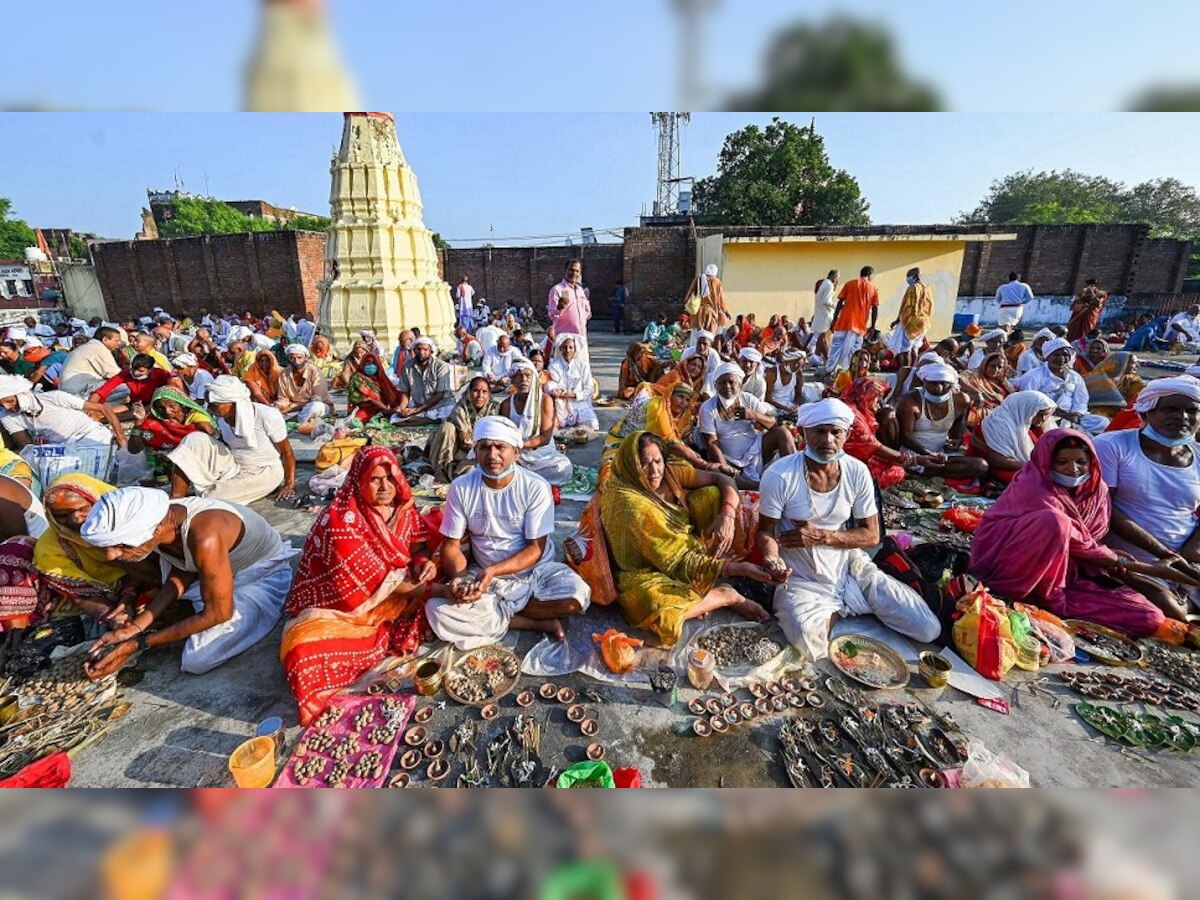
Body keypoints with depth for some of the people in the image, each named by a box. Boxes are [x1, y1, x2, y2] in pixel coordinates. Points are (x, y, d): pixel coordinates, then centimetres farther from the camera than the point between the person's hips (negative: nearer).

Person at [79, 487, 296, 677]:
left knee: (197, 661, -17)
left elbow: (218, 613, -26)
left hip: (264, 576, -7)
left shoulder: (204, 536, -38)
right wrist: (134, 627, -10)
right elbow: (180, 575, 2)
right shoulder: (159, 520, -16)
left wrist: (139, 643, -19)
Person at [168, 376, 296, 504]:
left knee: (211, 500, -24)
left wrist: (289, 485, -15)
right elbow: (224, 445, 13)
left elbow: (287, 453, -15)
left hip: (264, 472, -7)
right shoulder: (222, 418, -5)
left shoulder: (267, 416, -23)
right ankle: (175, 501, -12)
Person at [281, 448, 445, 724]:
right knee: (305, 653, -32)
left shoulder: (402, 507, -8)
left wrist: (424, 561, -19)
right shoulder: (342, 521, -26)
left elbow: (419, 544, 6)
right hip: (338, 606, -6)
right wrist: (438, 590, -28)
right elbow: (380, 581, -26)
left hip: (392, 599, 7)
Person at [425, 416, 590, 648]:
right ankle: (539, 622, -14)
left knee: (577, 597, -29)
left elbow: (536, 548, -14)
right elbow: (452, 545, -3)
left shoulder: (536, 487, -15)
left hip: (534, 570, -1)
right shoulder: (461, 487, -8)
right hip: (484, 575, 2)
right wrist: (459, 577, -24)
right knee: (437, 610, -24)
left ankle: (496, 611, -7)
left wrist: (493, 570, -28)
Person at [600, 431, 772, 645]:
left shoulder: (669, 473, -9)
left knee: (712, 495, -9)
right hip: (648, 572, -7)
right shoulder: (630, 505, -29)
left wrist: (727, 516, -24)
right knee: (654, 606, -39)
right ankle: (727, 596, -13)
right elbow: (675, 559, -27)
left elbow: (723, 481, -3)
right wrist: (737, 568, -31)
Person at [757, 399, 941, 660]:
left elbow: (871, 535, -1)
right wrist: (771, 560, -31)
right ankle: (835, 612, 5)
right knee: (811, 648, -30)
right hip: (802, 580, -3)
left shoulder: (857, 472, -6)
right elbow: (765, 530, -9)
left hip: (851, 567, 3)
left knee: (929, 629, -4)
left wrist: (822, 536, -17)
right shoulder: (779, 476, -17)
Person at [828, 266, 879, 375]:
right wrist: (872, 326, 10)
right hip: (859, 325, 0)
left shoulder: (849, 284, 6)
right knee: (853, 350, 5)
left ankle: (829, 370, 0)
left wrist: (834, 319, 6)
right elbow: (875, 309, 4)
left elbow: (840, 303, 2)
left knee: (836, 346, 4)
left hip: (844, 321, 0)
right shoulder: (874, 289, 7)